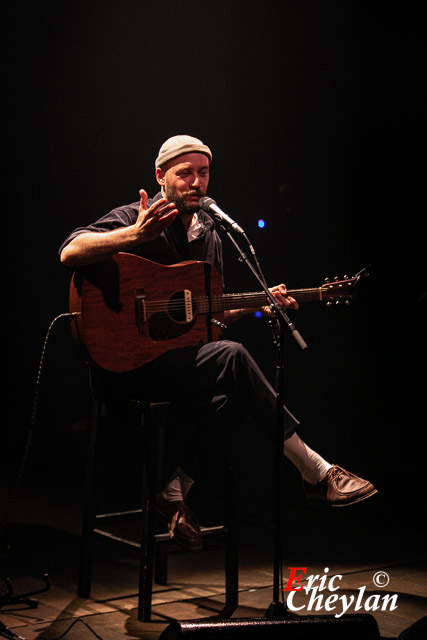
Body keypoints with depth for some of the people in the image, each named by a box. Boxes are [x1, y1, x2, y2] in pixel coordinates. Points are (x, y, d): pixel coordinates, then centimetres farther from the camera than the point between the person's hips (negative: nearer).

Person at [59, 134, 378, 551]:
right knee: (232, 356, -29)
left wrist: (257, 303, 5)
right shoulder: (133, 219, -5)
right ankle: (317, 475, -22)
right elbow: (69, 253, -23)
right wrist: (136, 234, -35)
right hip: (131, 363, -7)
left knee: (230, 395, -27)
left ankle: (175, 493, -9)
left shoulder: (209, 236, 17)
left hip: (182, 355, 7)